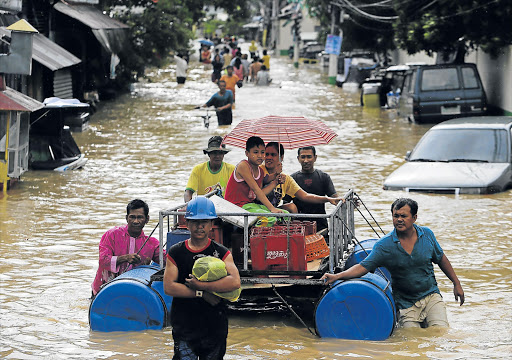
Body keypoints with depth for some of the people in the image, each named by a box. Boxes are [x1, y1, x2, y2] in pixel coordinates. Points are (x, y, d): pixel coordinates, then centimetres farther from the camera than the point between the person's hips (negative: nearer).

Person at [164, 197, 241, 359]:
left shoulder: (222, 253, 2)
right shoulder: (176, 253, 3)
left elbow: (235, 282, -15)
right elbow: (168, 287, -8)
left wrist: (200, 285, -17)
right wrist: (202, 294, -14)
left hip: (215, 327, 1)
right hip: (184, 326, -1)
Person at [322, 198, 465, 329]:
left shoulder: (427, 234, -2)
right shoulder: (384, 245, -11)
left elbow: (441, 259, 12)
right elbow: (363, 267, -13)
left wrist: (457, 284, 16)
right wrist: (337, 276, -27)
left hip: (431, 296, 1)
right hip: (406, 304, -1)